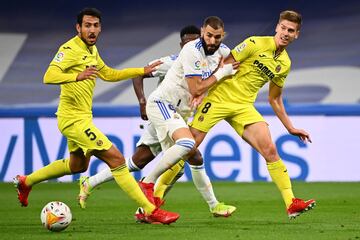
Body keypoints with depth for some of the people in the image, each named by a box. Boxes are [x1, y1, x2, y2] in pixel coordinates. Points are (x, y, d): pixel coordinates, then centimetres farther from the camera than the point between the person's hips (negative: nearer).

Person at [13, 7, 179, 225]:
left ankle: (26, 182, 40)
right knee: (116, 159, -13)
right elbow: (49, 76, -31)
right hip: (74, 119, -11)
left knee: (78, 165, 29)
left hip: (82, 118, 11)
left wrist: (143, 71, 21)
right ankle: (150, 211, -12)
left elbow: (109, 74, 25)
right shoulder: (70, 49, -18)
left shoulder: (91, 50, 11)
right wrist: (77, 76, -49)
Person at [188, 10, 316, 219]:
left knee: (270, 150, -10)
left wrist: (290, 128, 19)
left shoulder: (285, 64, 10)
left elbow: (274, 99, 21)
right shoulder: (255, 43, -8)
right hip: (220, 98, -5)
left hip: (244, 107, 5)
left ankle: (291, 204, -12)